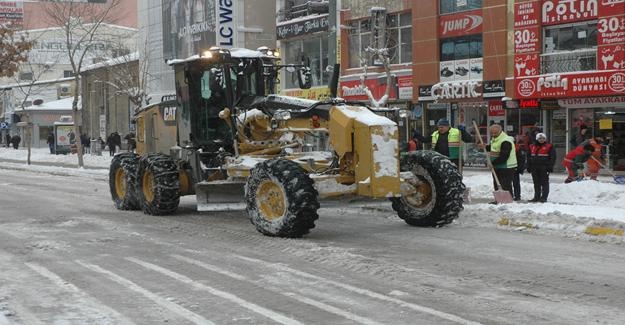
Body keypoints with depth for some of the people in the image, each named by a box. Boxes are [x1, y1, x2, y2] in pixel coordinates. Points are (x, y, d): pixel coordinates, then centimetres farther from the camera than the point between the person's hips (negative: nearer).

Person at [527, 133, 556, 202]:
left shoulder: (549, 146, 0)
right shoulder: (532, 147, 13)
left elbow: (552, 157, -4)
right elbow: (529, 157, 17)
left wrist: (550, 166, -12)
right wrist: (529, 167, 11)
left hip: (544, 168, -5)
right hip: (534, 168, 5)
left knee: (544, 183, -2)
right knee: (536, 183, 10)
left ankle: (544, 197, -1)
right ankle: (536, 197, 17)